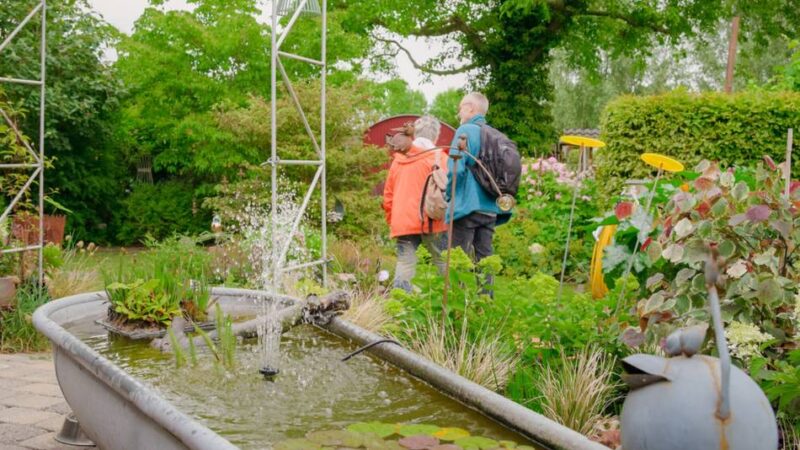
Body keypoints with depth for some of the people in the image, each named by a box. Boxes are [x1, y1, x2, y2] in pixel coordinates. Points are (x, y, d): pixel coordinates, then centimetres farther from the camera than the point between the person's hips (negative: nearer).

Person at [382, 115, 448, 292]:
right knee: (444, 265, 4)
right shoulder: (438, 156, 0)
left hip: (402, 223, 4)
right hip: (430, 222, -4)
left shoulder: (399, 158, 16)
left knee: (404, 264, 2)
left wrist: (391, 220, 23)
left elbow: (388, 194, 17)